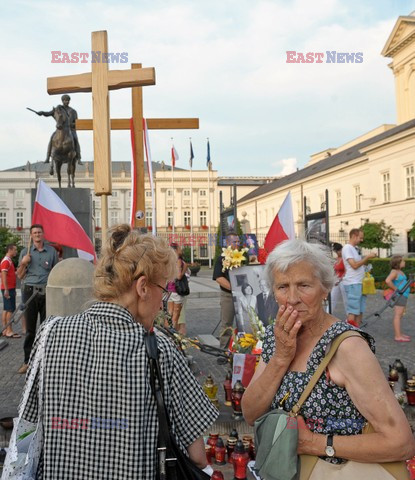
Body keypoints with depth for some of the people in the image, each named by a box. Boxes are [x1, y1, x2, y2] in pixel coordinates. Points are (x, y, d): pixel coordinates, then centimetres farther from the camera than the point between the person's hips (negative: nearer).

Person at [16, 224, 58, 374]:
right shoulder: (25, 252, 8)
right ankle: (27, 360, 9)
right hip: (30, 292, 0)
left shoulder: (52, 251, 6)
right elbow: (20, 275, 10)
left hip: (47, 292, 0)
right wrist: (23, 263, -9)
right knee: (30, 328, 3)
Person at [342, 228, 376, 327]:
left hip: (360, 282, 9)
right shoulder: (347, 248, -13)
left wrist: (368, 258, 5)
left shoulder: (355, 248, 15)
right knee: (353, 310, -8)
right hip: (352, 284, -9)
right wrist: (367, 257, -14)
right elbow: (354, 265, -20)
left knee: (360, 309, 12)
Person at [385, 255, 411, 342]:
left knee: (399, 316, 16)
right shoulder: (394, 271, -14)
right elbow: (387, 280, -30)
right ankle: (398, 336, -9)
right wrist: (396, 289, -21)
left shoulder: (400, 272, 16)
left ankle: (399, 334, 24)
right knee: (397, 316, -9)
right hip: (399, 296, -10)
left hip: (403, 296, 10)